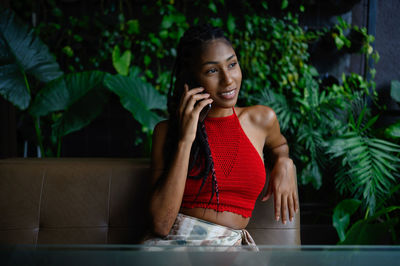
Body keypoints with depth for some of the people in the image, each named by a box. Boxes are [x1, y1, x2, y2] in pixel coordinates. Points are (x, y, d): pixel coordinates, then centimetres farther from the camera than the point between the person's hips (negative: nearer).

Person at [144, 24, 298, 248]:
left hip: (232, 244, 2)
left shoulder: (262, 119, 7)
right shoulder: (167, 131, 1)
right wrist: (185, 141, -12)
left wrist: (284, 163, 9)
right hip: (173, 242, -2)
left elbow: (279, 145, 32)